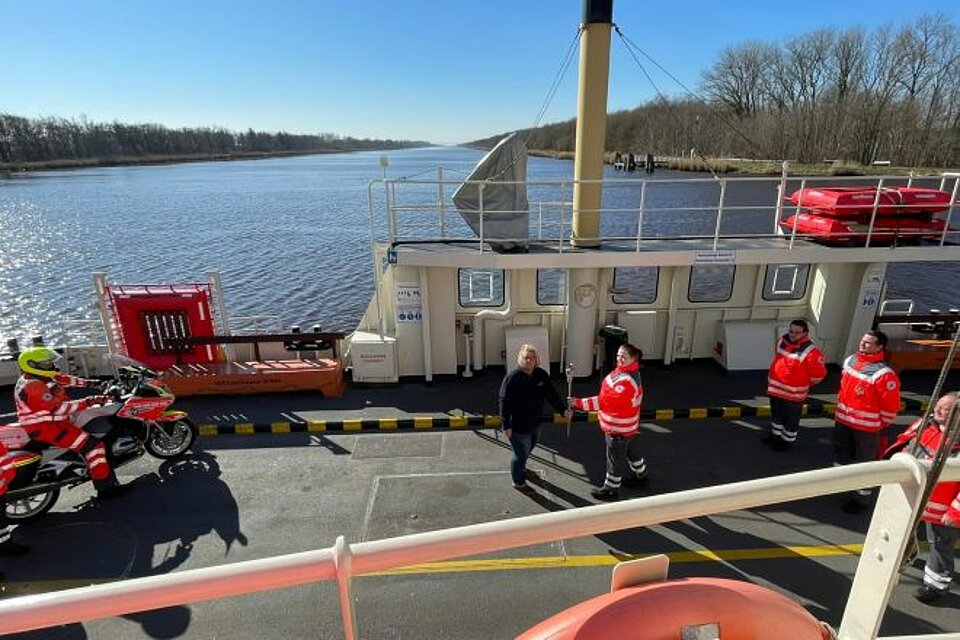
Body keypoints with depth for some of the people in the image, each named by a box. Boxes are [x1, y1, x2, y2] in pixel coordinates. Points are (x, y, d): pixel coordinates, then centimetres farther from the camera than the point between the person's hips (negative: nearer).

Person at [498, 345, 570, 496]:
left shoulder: (542, 375, -5)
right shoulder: (512, 378, -23)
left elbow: (552, 394, 1)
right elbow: (505, 402, -21)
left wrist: (563, 409, -11)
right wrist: (506, 426, -21)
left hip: (535, 423, 7)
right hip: (518, 425, -7)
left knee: (527, 449, 27)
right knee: (521, 453, 8)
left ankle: (520, 467, 55)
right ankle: (519, 483, 29)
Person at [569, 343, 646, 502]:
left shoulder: (627, 381, -33)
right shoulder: (627, 370, 0)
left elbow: (605, 401, -33)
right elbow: (610, 397, 9)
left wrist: (579, 403, -31)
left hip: (618, 428, -10)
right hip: (628, 425, 10)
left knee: (615, 459, 9)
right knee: (631, 450, 29)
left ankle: (611, 490, 27)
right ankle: (640, 476, 51)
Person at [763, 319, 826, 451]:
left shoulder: (810, 351, -23)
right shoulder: (782, 341, 0)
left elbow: (819, 374, -14)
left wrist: (804, 384, 0)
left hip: (793, 393, -7)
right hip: (776, 389, 7)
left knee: (790, 419, 11)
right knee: (776, 414, 24)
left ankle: (787, 441, 28)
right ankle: (776, 435, 42)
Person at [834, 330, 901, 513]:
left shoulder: (883, 374, -23)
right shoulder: (850, 361, 1)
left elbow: (891, 405, -17)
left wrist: (883, 427, -8)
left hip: (866, 426, -7)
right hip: (843, 419, 7)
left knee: (864, 462, 7)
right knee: (841, 453, 24)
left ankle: (862, 498, 22)